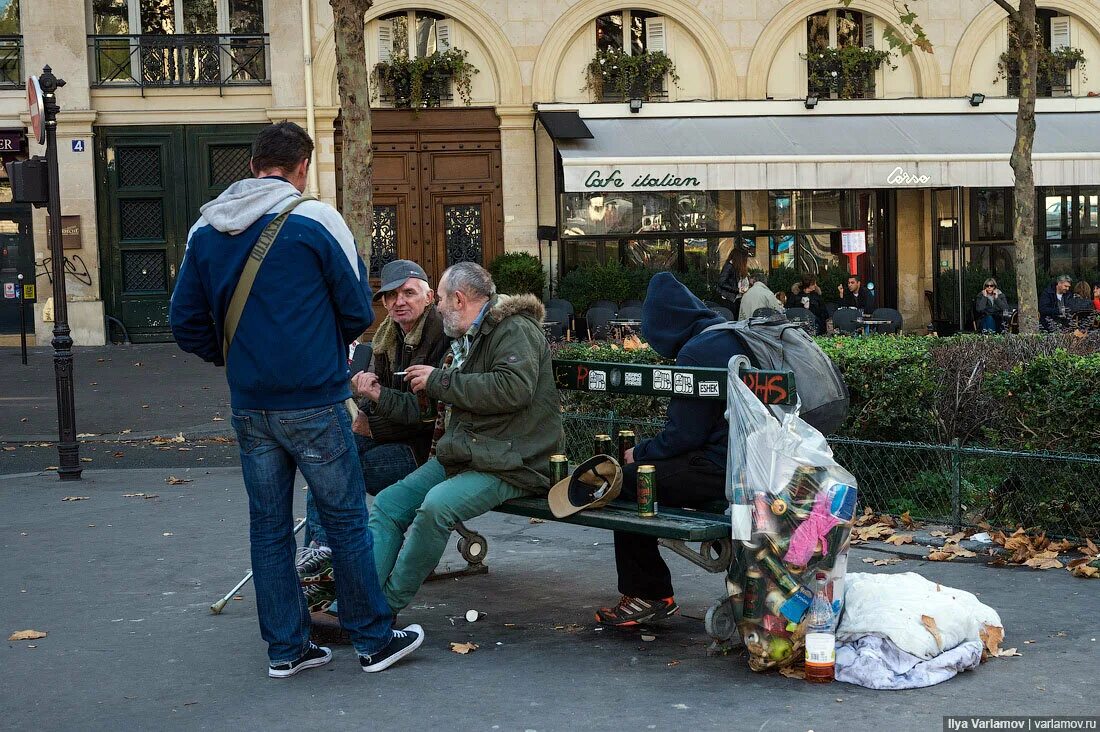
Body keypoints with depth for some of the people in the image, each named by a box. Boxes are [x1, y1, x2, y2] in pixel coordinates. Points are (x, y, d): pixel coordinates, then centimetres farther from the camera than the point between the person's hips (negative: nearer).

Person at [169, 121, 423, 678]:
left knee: (268, 525, 12)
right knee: (345, 521, 6)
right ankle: (375, 640, 15)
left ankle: (285, 647, 19)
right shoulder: (315, 219, -9)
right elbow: (358, 311, -5)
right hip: (314, 402, -5)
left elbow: (185, 320, 6)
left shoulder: (206, 229, 5)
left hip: (249, 406, 5)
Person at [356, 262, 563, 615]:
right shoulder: (466, 341, 22)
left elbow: (513, 389, -26)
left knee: (437, 505, -31)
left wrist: (439, 381, -16)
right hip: (459, 457, 9)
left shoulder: (516, 331, -7)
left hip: (510, 463, -9)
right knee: (388, 503, -6)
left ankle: (386, 605, -19)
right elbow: (430, 411, 30)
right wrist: (380, 394, 19)